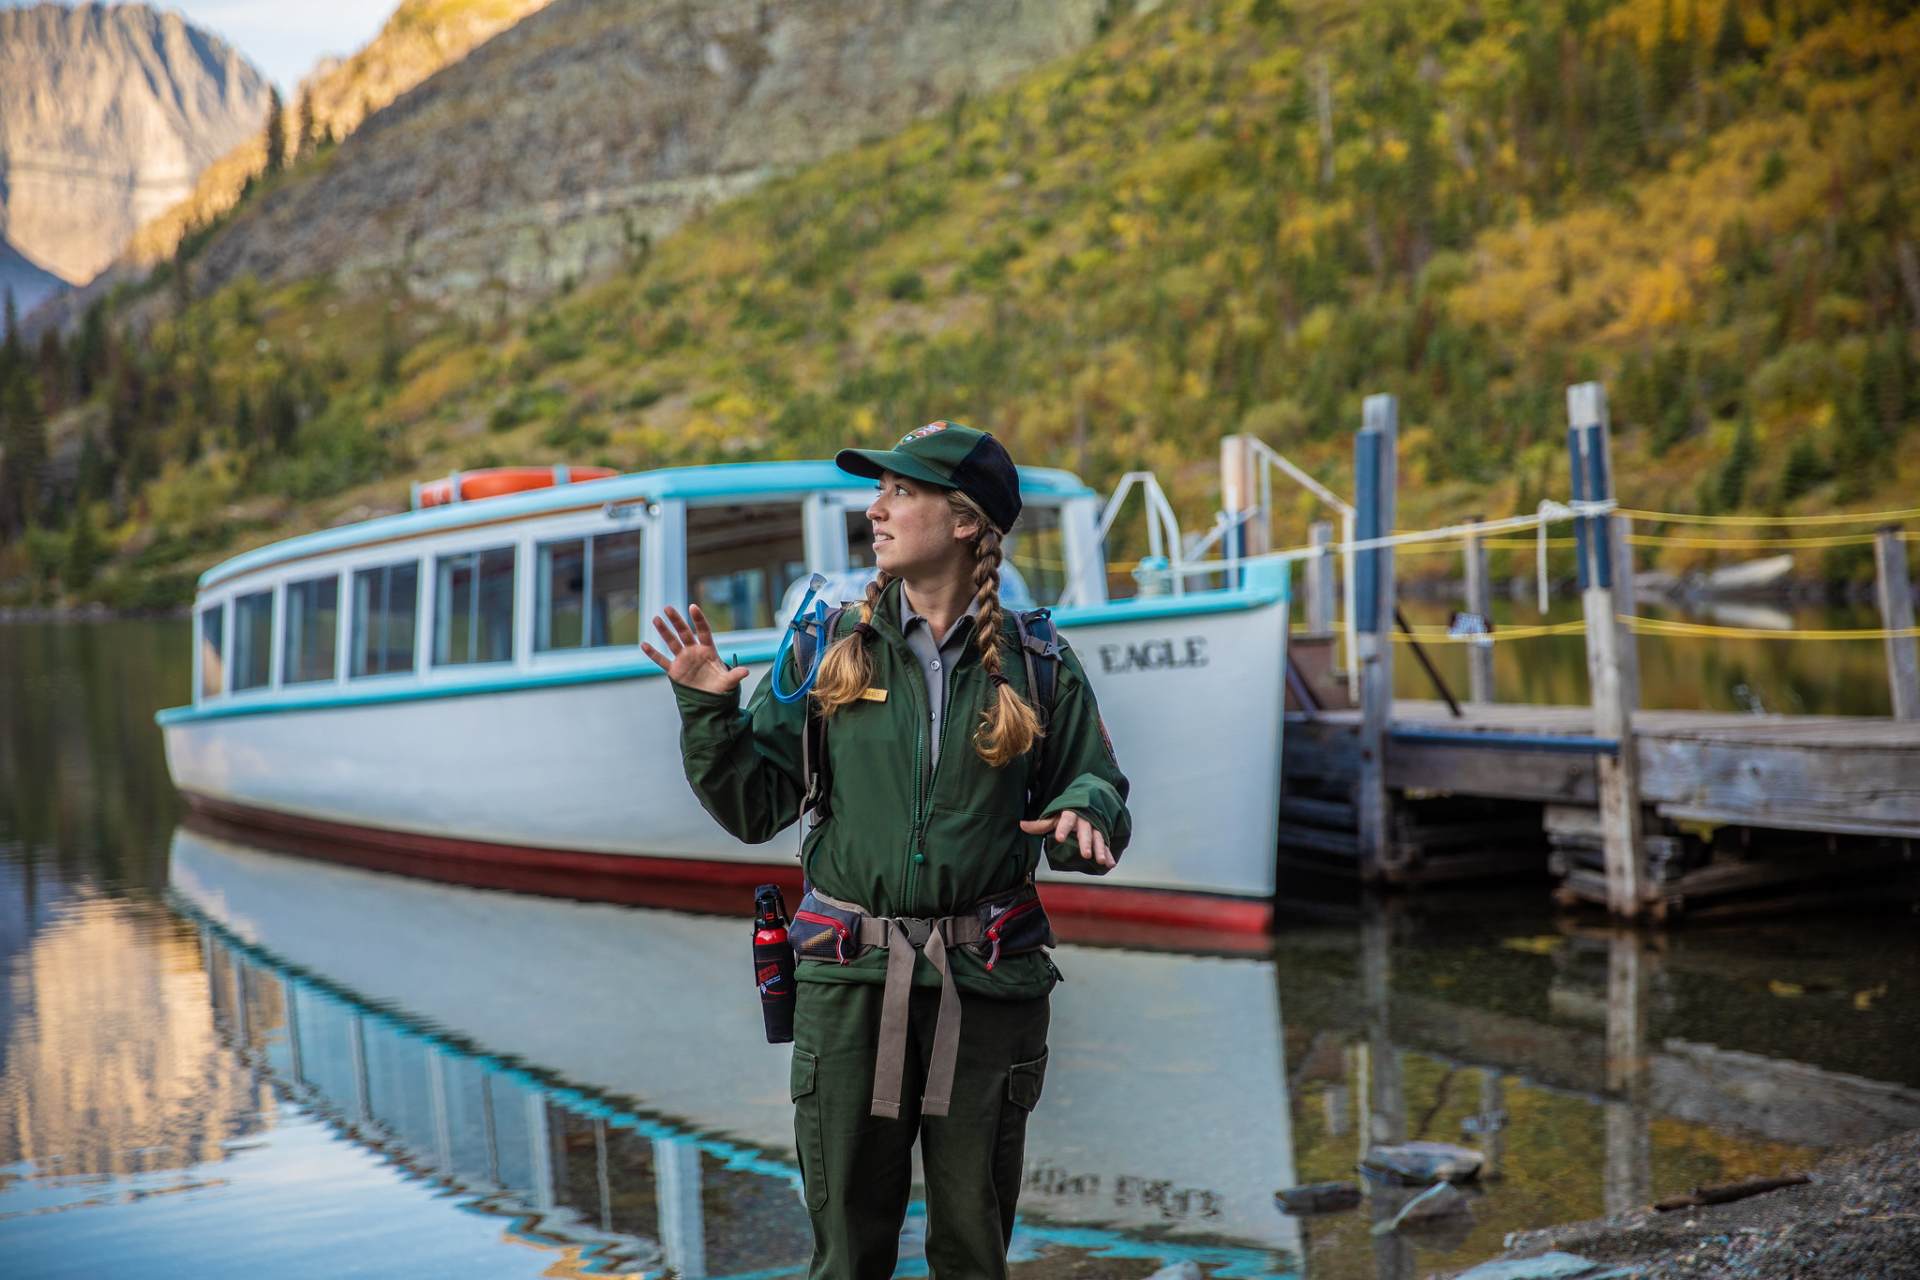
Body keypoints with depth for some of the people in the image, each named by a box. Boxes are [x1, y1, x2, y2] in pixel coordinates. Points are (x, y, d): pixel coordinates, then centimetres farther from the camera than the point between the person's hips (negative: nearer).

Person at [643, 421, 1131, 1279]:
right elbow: (753, 808, 4)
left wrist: (1082, 820, -15)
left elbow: (1094, 789, 7)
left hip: (988, 983, 0)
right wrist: (708, 711, -10)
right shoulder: (829, 650, 4)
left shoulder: (1037, 666, 2)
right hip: (848, 980, 0)